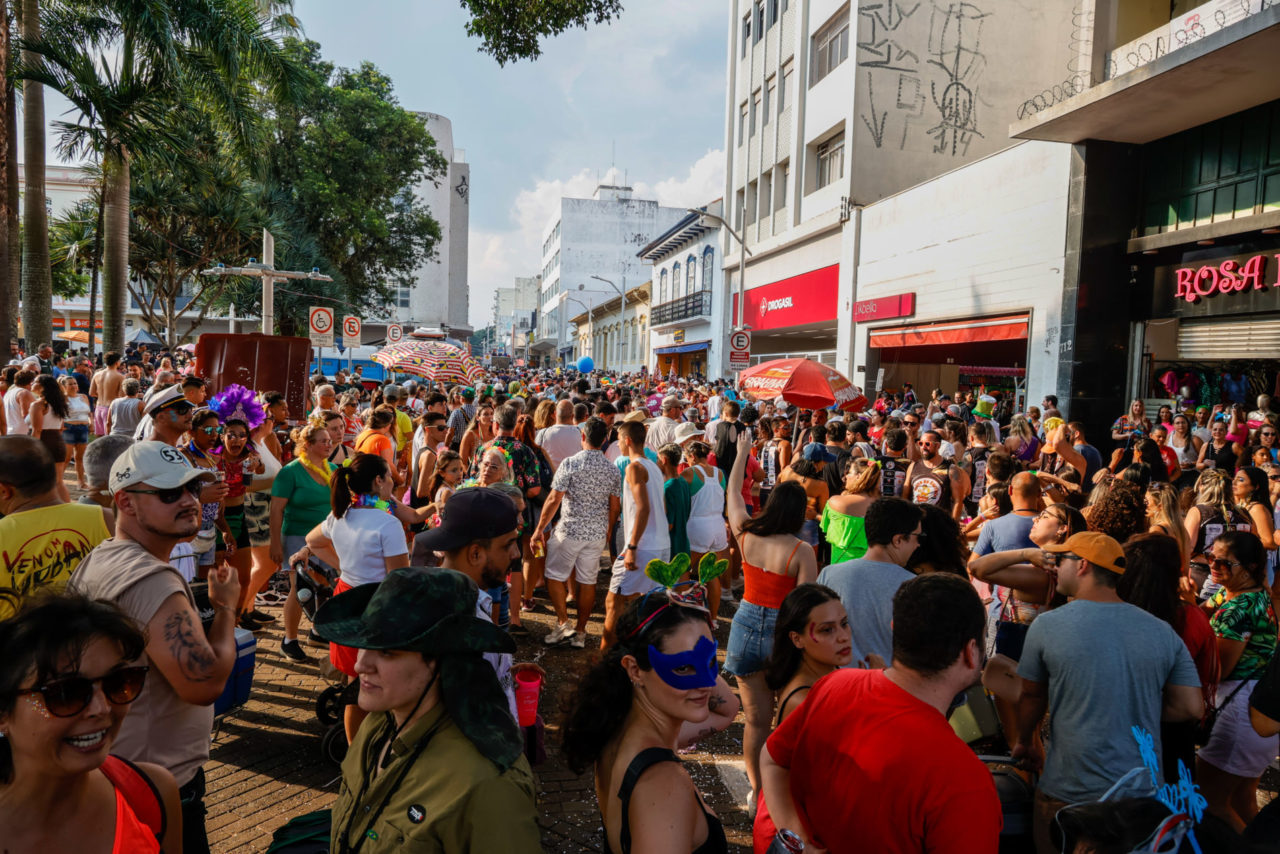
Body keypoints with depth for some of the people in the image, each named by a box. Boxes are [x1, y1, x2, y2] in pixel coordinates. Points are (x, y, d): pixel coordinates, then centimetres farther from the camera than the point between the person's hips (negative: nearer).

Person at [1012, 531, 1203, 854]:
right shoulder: (1162, 631, -5)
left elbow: (1032, 697, -1)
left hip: (1068, 793, -3)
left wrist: (1024, 743, 17)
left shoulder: (1046, 625, -13)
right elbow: (1192, 708, -2)